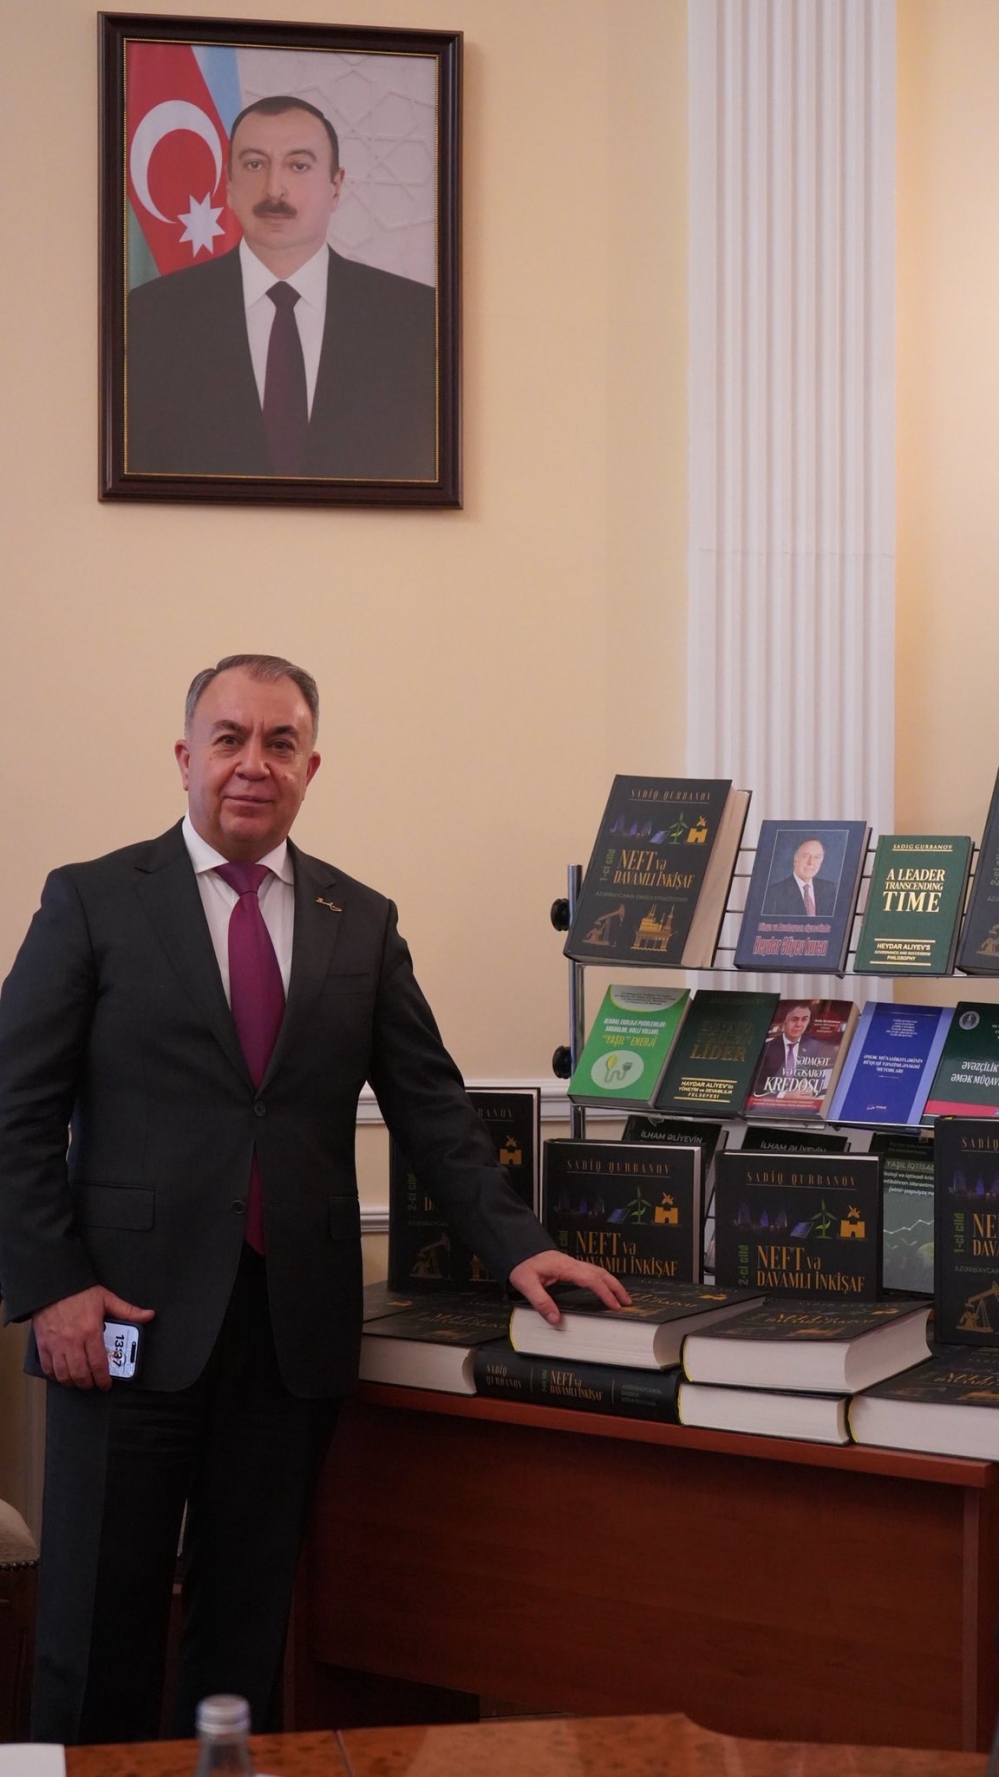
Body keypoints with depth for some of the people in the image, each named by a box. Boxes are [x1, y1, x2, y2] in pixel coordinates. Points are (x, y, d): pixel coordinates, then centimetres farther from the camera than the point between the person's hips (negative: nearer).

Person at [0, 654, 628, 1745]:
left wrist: (514, 1245, 1)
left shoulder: (362, 922, 11)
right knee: (98, 1626, 3)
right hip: (130, 1321, -3)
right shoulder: (93, 902, 2)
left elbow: (429, 1104, 11)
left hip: (294, 1326, 3)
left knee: (248, 1628, 8)